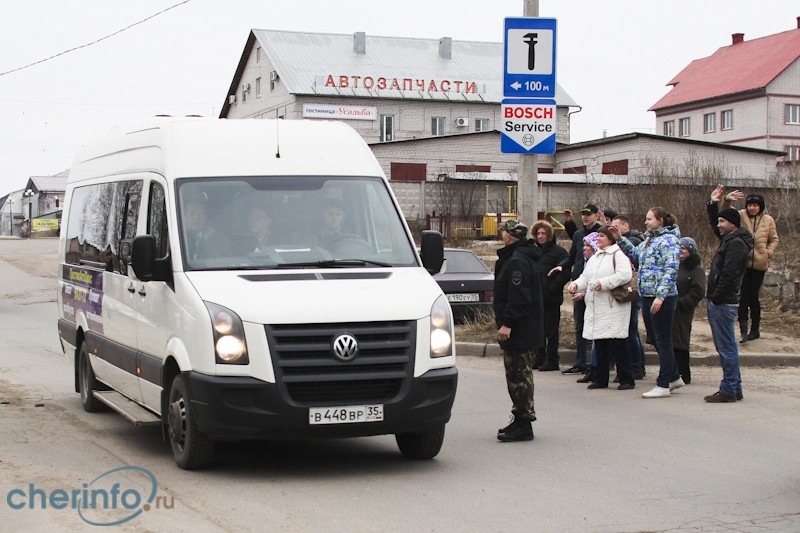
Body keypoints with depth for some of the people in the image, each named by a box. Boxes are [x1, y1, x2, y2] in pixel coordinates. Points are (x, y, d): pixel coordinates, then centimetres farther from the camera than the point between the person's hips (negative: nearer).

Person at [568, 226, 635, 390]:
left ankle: (626, 379, -3)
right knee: (599, 345, 10)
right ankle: (600, 379, 16)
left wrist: (603, 283, -21)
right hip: (595, 307, 8)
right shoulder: (594, 258, 21)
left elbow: (625, 274, -19)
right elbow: (585, 277, 21)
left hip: (613, 307, -8)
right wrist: (576, 284, 0)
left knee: (616, 344, -9)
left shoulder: (618, 255, -5)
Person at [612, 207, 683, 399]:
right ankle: (674, 377, 26)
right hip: (647, 296, 9)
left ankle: (663, 385, 3)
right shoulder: (649, 240, 16)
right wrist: (620, 239, 23)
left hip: (662, 298, -9)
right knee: (657, 340, 15)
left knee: (663, 340, -3)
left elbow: (671, 270, -20)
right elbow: (635, 254, 33)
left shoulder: (669, 240, -12)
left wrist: (660, 296, -26)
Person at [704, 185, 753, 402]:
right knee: (724, 347, 13)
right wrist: (712, 204, 25)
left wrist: (716, 297, -19)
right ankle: (735, 389, 17)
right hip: (718, 302, 10)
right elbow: (714, 225, 35)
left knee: (727, 347, -8)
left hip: (724, 303, -10)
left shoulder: (737, 243, -14)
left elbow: (729, 274, -21)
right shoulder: (729, 239, 16)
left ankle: (728, 390, -7)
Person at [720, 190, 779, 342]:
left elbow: (774, 240, 10)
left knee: (753, 297, 8)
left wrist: (768, 253, -7)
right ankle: (744, 330, -4)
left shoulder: (768, 220, 4)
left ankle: (755, 329, 20)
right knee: (743, 297, -6)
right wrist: (727, 200, -37)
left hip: (759, 264, 1)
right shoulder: (741, 216, 0)